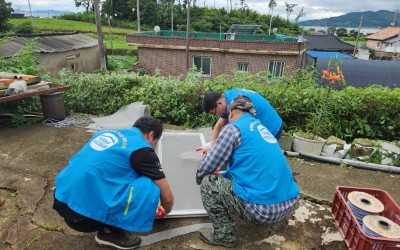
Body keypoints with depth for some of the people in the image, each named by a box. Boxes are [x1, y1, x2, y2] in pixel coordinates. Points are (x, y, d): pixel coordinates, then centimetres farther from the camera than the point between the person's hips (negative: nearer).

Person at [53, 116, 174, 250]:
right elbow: (167, 198, 0)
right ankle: (111, 231, 6)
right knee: (149, 187, -9)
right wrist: (166, 211, 26)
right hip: (83, 213, -9)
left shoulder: (109, 132, 15)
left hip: (61, 200, 9)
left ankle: (106, 224, 19)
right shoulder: (142, 149, -7)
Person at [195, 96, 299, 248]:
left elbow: (207, 167, -6)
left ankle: (224, 235, 10)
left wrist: (199, 177, 17)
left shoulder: (233, 128, -6)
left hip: (264, 208, -9)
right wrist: (223, 174, 38)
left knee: (207, 182, 3)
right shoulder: (260, 127, 18)